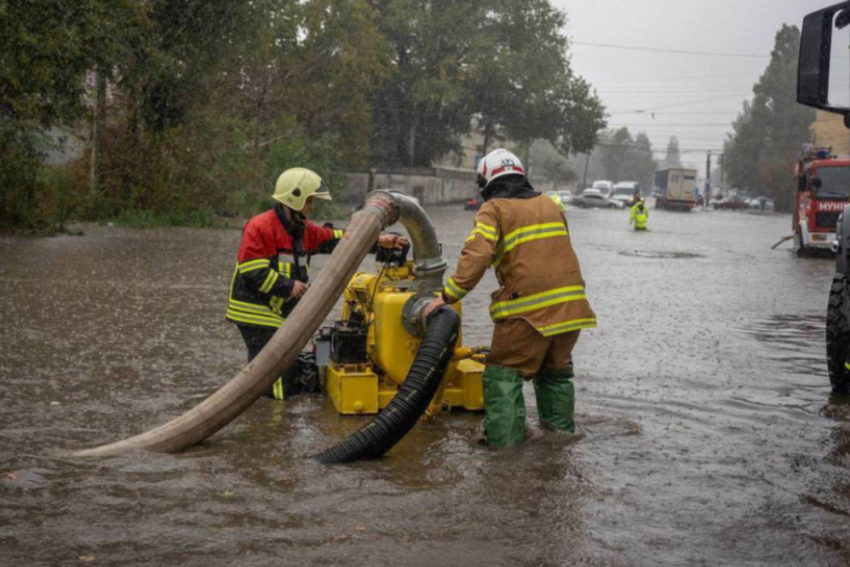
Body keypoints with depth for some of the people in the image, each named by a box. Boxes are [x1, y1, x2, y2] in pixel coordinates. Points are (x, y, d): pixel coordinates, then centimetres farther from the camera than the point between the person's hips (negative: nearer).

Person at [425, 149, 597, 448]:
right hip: (570, 305, 6)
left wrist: (447, 296, -15)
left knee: (503, 376, 3)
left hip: (528, 310, -6)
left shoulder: (494, 210, -1)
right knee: (556, 373, 24)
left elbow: (476, 256, -16)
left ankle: (505, 445, -4)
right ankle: (562, 433, 32)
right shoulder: (550, 205, 19)